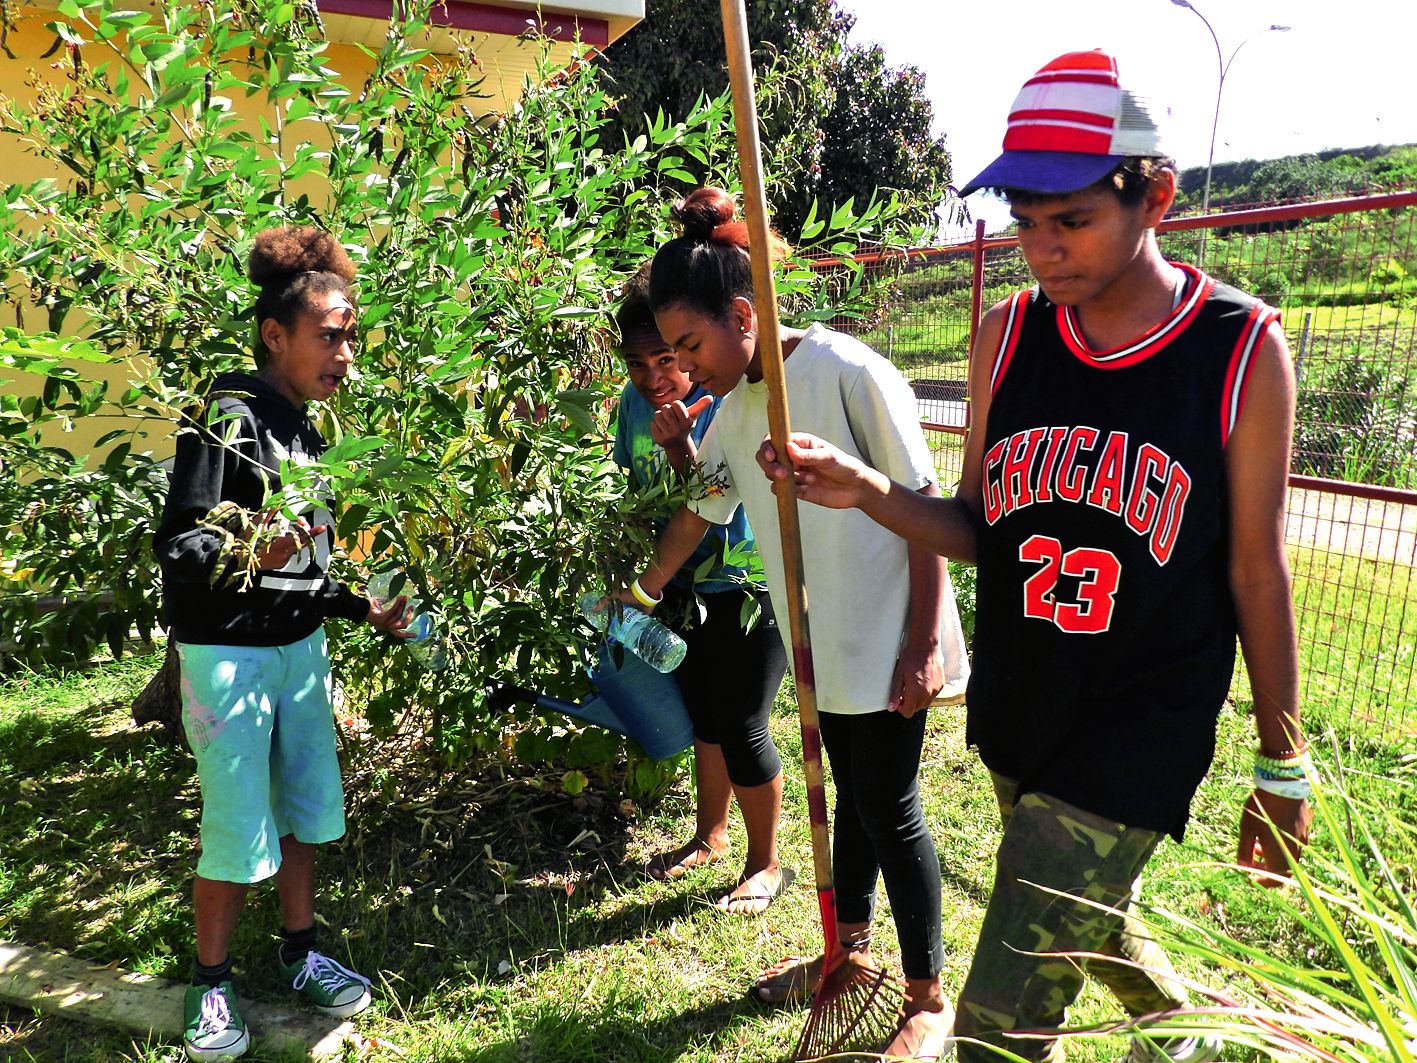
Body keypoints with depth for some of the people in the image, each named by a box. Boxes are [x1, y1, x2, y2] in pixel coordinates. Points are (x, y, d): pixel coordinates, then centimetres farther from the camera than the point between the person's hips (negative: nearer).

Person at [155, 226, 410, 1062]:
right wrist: (249, 554, -34)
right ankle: (212, 984, 22)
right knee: (239, 825, 0)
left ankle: (301, 953, 31)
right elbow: (177, 545, -17)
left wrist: (366, 609, 13)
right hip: (227, 651, -7)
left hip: (301, 644, 7)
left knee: (308, 803, 13)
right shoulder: (228, 418, -14)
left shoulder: (306, 429, 10)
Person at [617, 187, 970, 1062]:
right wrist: (639, 597, 23)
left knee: (889, 810, 4)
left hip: (888, 644, -7)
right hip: (822, 646, 7)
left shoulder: (848, 373, -18)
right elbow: (700, 513, 19)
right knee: (851, 796, 21)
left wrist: (924, 644, -17)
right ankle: (850, 949, 41)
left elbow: (927, 506, -16)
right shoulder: (735, 408, 5)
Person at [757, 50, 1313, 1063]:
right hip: (1014, 713, 5)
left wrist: (1283, 768, 2)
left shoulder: (1243, 350, -11)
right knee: (1081, 922, 27)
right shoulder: (1008, 334, -1)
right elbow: (980, 531, 3)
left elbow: (1257, 571, -5)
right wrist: (864, 489, -15)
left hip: (1139, 735, -5)